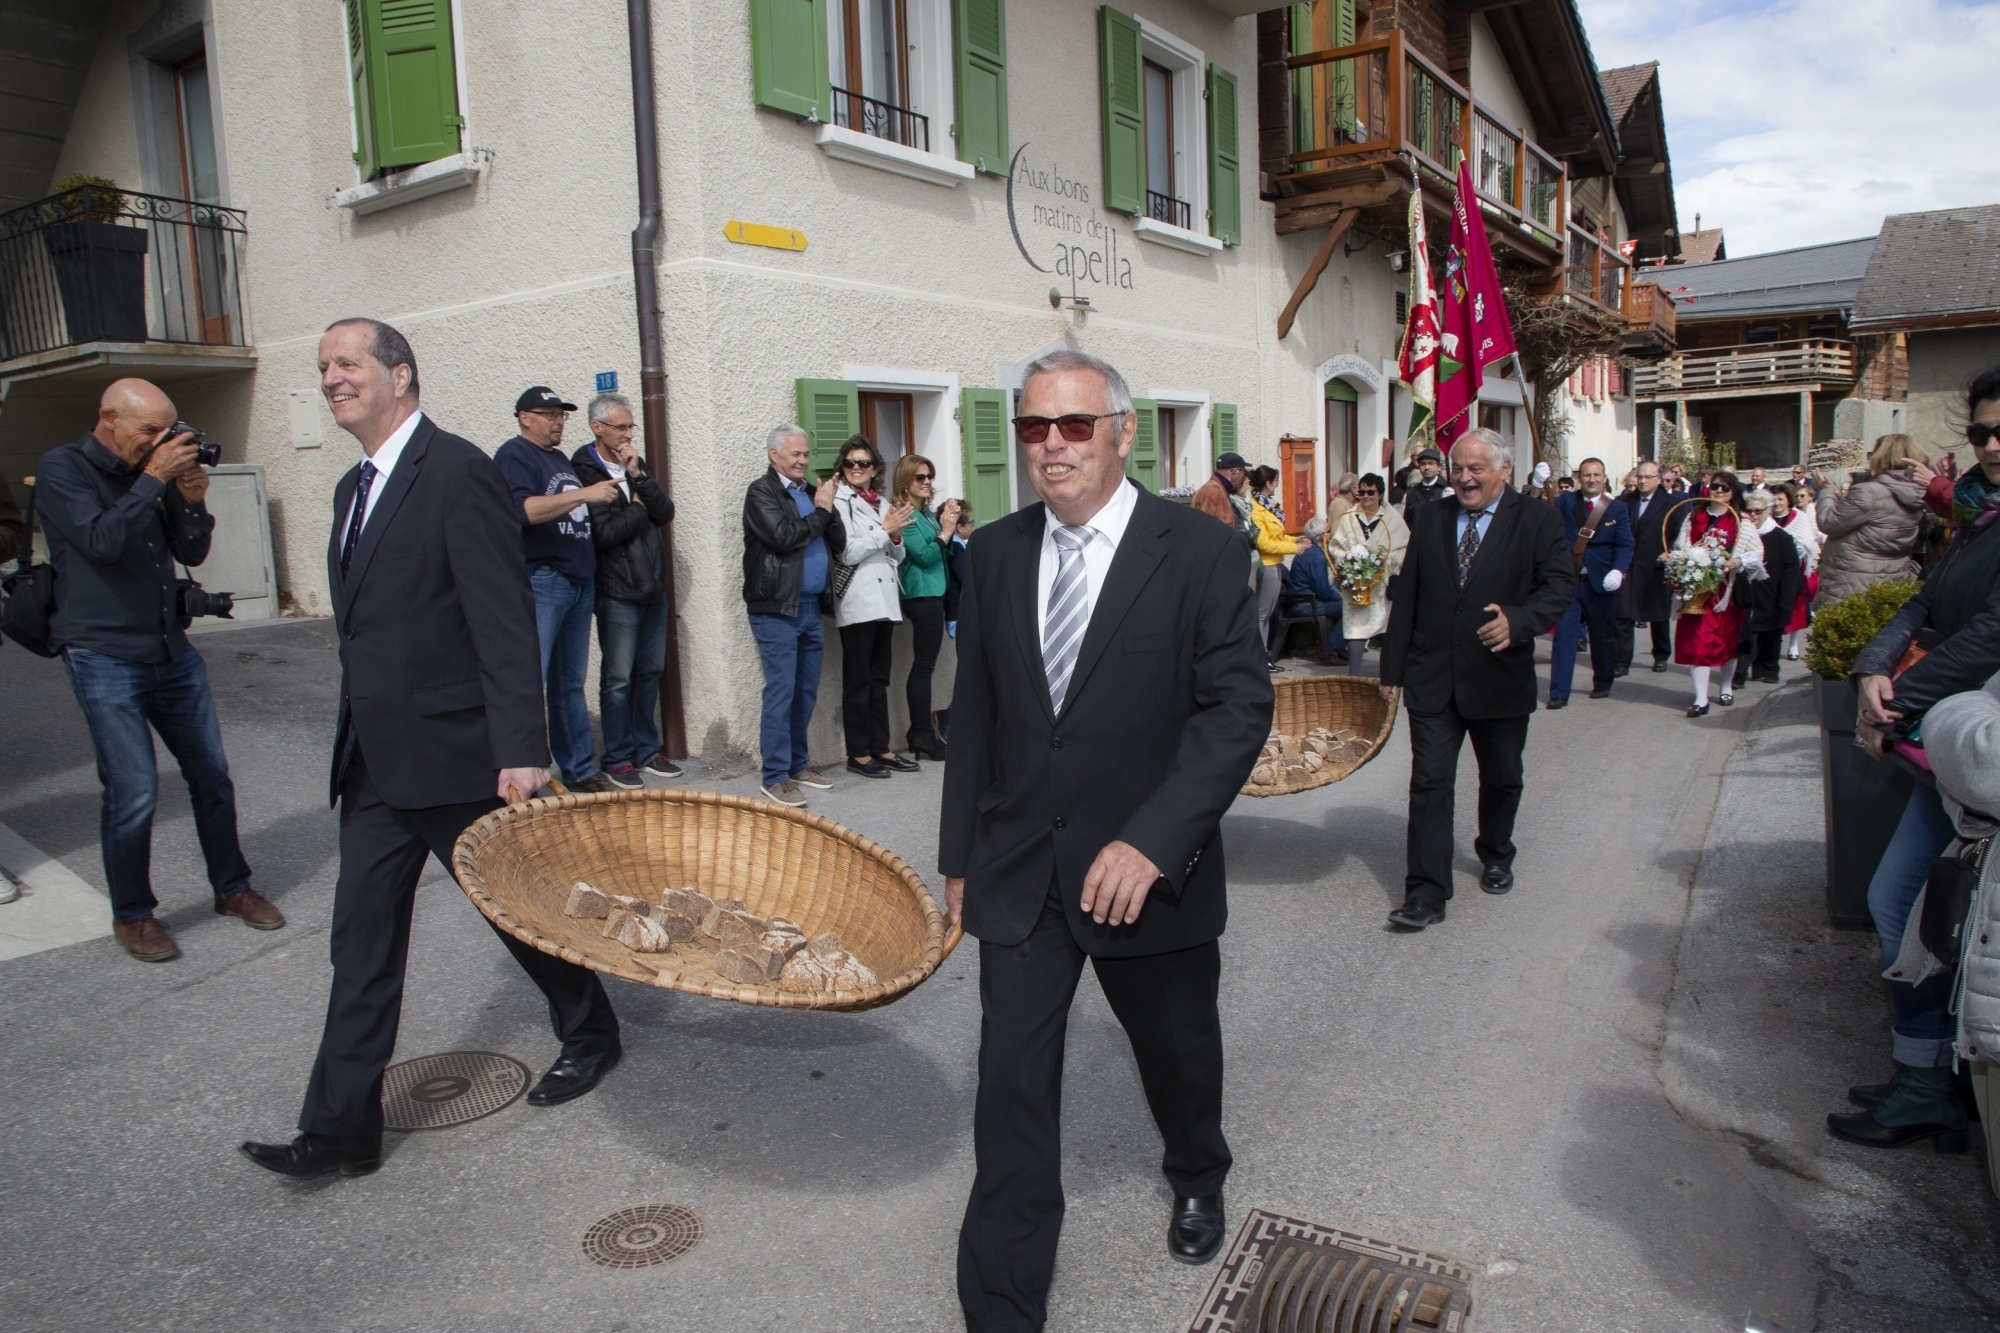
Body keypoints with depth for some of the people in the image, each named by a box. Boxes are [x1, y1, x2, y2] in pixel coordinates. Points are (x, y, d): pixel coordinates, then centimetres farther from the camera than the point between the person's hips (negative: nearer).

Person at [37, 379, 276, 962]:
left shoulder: (151, 472, 10)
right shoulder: (61, 470, -5)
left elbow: (192, 553, 10)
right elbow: (101, 541, -19)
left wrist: (192, 500, -6)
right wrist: (154, 480, -17)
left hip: (172, 651, 6)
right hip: (104, 657, -6)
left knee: (212, 775, 9)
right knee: (134, 792, -8)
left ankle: (231, 887, 24)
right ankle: (132, 915, 10)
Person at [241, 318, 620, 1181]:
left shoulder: (459, 473, -14)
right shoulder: (356, 488, 14)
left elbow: (506, 621, -20)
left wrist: (522, 751, -24)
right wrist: (355, 742, 22)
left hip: (456, 756, -8)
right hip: (377, 766, 8)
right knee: (361, 943, 9)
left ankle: (590, 1036, 33)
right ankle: (341, 1129, 18)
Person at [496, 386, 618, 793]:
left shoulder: (561, 459, 21)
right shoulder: (515, 455, -4)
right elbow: (523, 510, -20)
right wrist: (584, 494, -21)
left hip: (580, 583, 8)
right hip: (539, 581, -8)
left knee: (570, 685, 12)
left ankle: (579, 769, 17)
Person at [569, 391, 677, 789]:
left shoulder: (635, 465, 13)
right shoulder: (584, 472, -9)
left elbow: (665, 514, 3)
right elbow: (602, 533, -19)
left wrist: (639, 476, -9)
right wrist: (639, 510, -4)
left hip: (653, 588, 7)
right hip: (618, 593, -7)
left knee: (650, 673, 12)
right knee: (618, 679, 0)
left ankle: (647, 751, 22)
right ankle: (618, 760, 10)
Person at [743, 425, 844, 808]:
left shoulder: (809, 492, 17)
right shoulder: (761, 492, -5)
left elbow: (838, 541, 12)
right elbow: (784, 537, -19)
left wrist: (829, 507, -5)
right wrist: (821, 511, -7)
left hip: (810, 607, 7)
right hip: (777, 609, -7)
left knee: (806, 691, 11)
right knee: (781, 691, -7)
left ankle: (798, 763, 21)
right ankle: (775, 776, -2)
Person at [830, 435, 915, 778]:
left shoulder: (883, 503, 14)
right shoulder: (839, 502, -4)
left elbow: (898, 557, 16)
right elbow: (847, 553, -14)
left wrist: (896, 535, -4)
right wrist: (885, 530, -13)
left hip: (885, 601, 7)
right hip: (857, 604, -7)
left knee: (880, 679, 12)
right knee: (858, 681, 0)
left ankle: (881, 747, 18)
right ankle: (858, 753, 6)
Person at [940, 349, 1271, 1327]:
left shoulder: (1199, 552, -10)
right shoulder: (994, 552, 2)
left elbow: (1239, 705, -15)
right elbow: (973, 715, 7)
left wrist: (1152, 842, -25)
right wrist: (959, 855, 8)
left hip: (1147, 871, -2)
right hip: (1019, 872, 2)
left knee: (1178, 1051, 21)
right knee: (1010, 1084, 3)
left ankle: (1197, 1182, 54)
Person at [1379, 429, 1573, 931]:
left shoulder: (1536, 519, -3)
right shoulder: (1431, 518, 6)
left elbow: (1561, 584, -10)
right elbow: (1406, 596, 6)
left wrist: (1518, 621, -30)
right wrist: (1392, 667, 5)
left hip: (1501, 677, -1)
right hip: (1432, 677, 1)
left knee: (1502, 779, 17)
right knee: (1430, 782, -4)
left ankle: (1496, 856, 43)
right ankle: (1426, 893, -1)